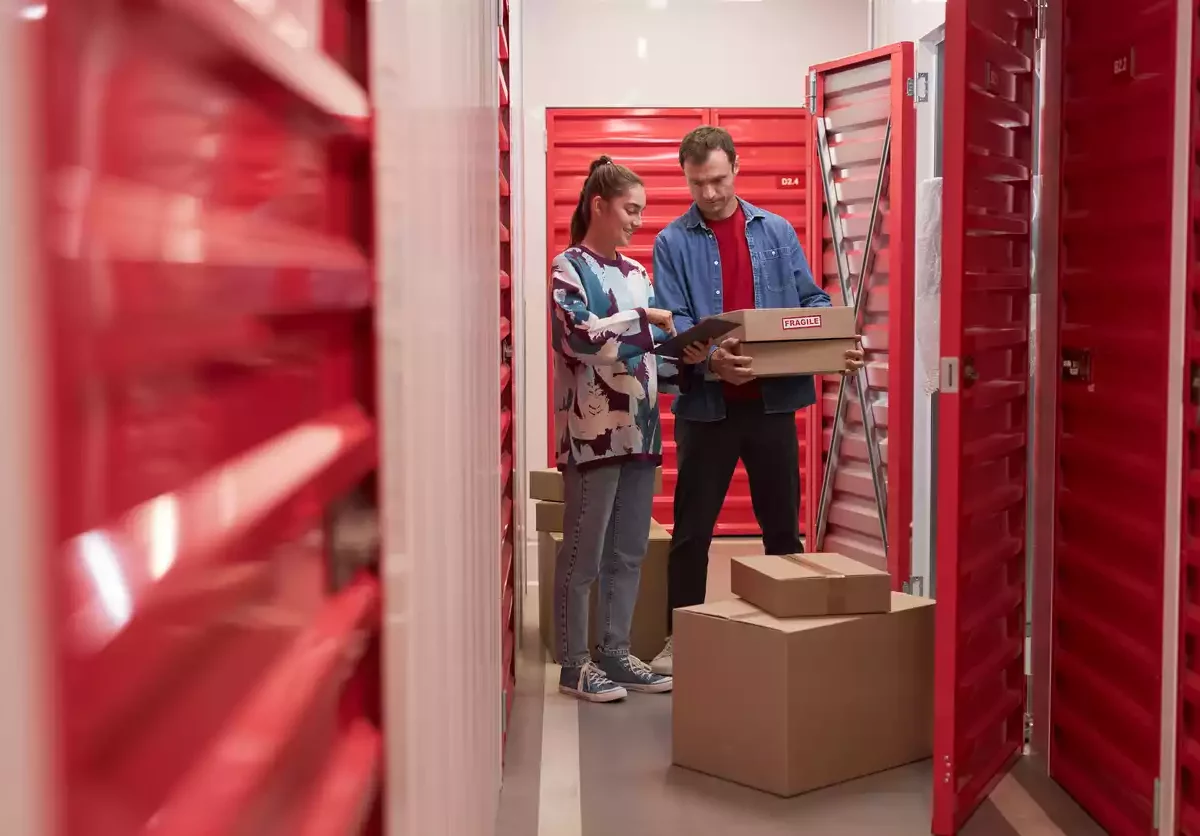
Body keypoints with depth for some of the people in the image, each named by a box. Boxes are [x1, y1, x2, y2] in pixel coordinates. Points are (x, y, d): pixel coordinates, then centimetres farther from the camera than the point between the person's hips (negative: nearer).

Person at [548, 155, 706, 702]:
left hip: (640, 428, 7)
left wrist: (686, 357, -3)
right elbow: (578, 337, -20)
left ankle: (616, 653, 20)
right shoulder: (570, 267, -5)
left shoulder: (636, 272, 16)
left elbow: (647, 351, 17)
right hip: (593, 430, -7)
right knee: (584, 553, 0)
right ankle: (575, 663, 9)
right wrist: (646, 319, -15)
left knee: (629, 552, 11)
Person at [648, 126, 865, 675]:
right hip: (706, 404, -2)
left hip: (773, 400, 2)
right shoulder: (673, 243, -1)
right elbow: (673, 323, -11)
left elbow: (810, 300, 8)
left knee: (783, 525, 13)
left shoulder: (776, 232, 7)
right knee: (692, 531, 6)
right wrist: (711, 358, -31)